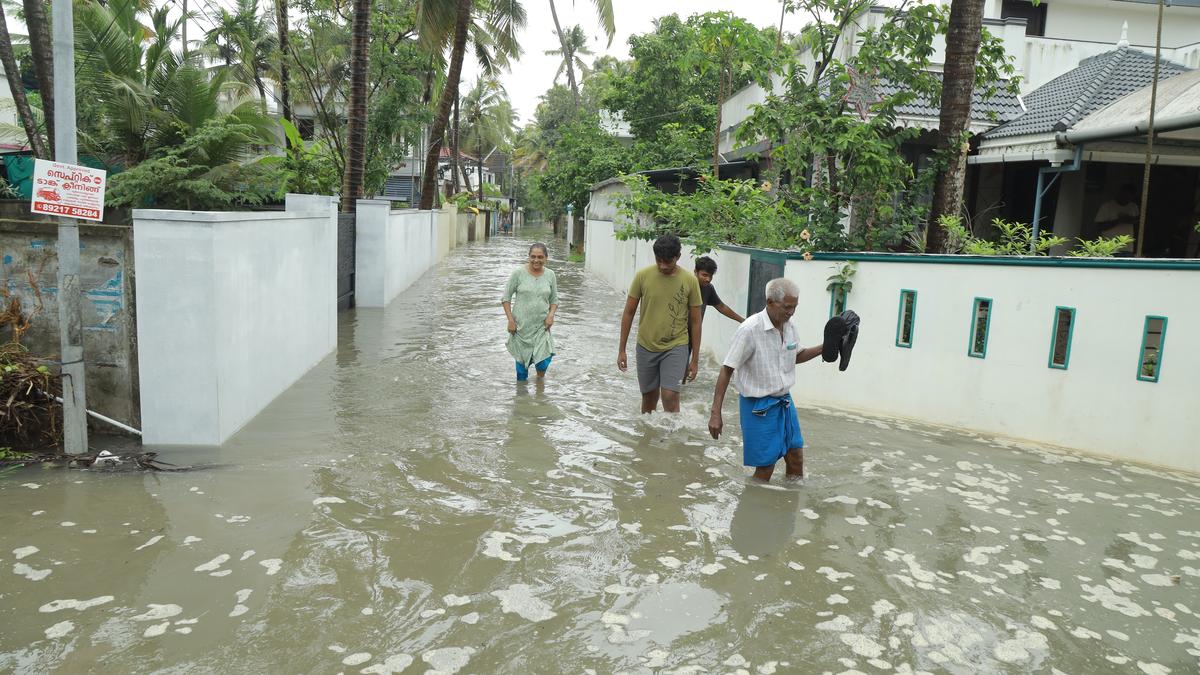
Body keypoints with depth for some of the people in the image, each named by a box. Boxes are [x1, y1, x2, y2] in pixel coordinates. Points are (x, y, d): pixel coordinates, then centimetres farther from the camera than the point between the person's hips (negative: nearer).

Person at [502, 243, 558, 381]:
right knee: (522, 360, 7)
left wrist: (551, 314, -7)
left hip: (542, 325, 1)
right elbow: (506, 298, -2)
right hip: (521, 325, -1)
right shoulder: (518, 273, -6)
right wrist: (510, 319, -9)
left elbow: (554, 300, 12)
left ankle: (540, 380, 22)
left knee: (543, 361, -9)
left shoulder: (550, 275, 2)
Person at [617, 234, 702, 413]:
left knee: (670, 396, -14)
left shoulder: (690, 280, -8)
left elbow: (695, 321, -1)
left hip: (676, 347, -2)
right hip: (646, 347, 2)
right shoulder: (643, 276, -8)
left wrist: (695, 359, -1)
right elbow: (629, 313, 0)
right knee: (649, 397, 14)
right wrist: (621, 350, 0)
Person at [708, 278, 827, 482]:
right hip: (759, 406, -7)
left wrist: (824, 348, 4)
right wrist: (715, 414, -21)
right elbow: (727, 371, -19)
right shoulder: (750, 329, -22)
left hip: (784, 401, 7)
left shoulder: (789, 327, 0)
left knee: (796, 458, 14)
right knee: (765, 467, -1)